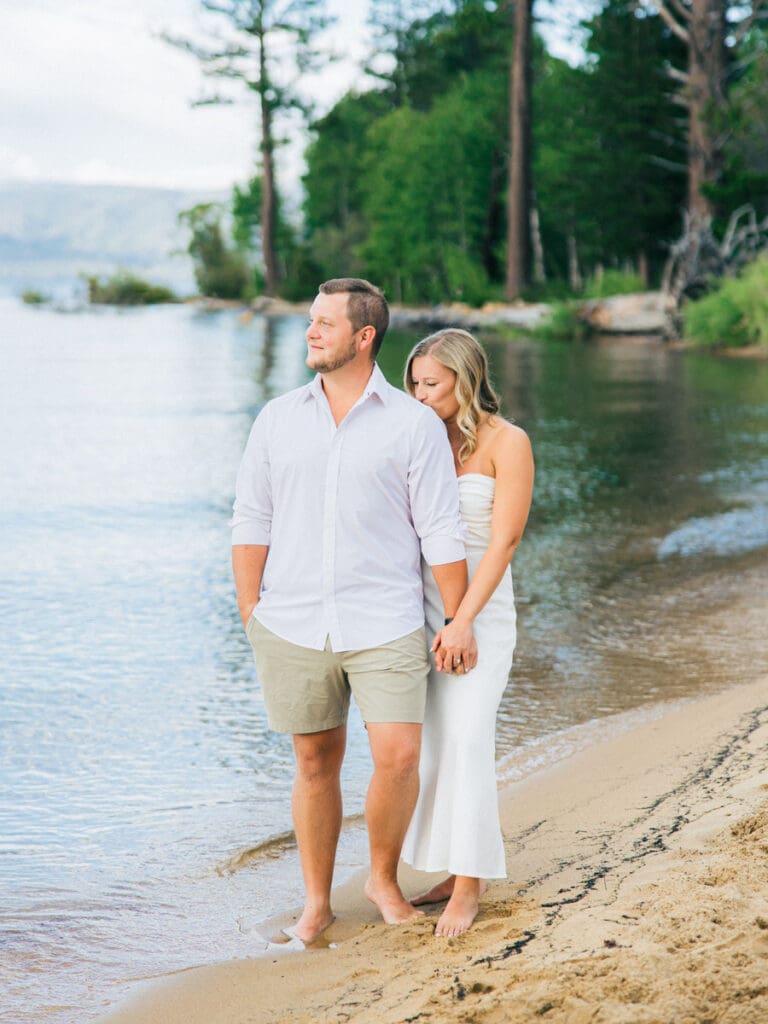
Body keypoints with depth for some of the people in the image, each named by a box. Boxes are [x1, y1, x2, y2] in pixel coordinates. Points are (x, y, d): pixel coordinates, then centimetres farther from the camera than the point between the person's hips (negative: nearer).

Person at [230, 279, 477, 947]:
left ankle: (385, 879, 16)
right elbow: (251, 523, 8)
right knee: (316, 764, 9)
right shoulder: (277, 420, 7)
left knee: (398, 758, -10)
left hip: (384, 625, -2)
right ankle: (316, 903, 23)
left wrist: (460, 623, -1)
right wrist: (251, 614, 2)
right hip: (292, 627, 2)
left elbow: (441, 532, 0)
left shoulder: (414, 424, 0)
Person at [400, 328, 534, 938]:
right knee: (436, 741, 6)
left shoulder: (507, 443, -9)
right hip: (421, 605, 6)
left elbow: (504, 542, -15)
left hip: (481, 607, -6)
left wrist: (463, 621, -22)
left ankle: (470, 885, -4)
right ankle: (457, 874, 14)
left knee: (466, 737, -11)